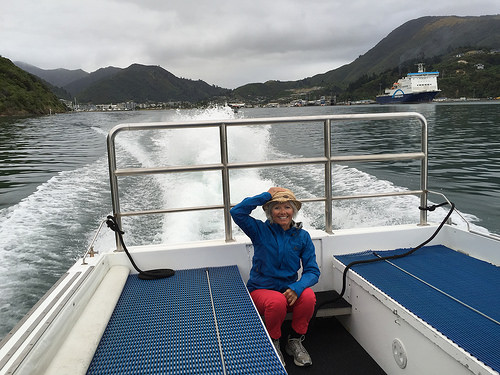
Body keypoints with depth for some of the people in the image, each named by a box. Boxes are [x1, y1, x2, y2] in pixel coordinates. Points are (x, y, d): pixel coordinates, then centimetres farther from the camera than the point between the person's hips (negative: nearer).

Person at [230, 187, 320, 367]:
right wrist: (267, 195, -17)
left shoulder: (302, 236, 2)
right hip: (261, 289, -2)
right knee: (277, 302, -34)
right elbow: (237, 212, -22)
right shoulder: (260, 231, -5)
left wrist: (296, 288, -23)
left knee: (308, 296, -29)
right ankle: (273, 344, -3)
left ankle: (295, 341, -2)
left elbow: (312, 270, -2)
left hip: (289, 290, 2)